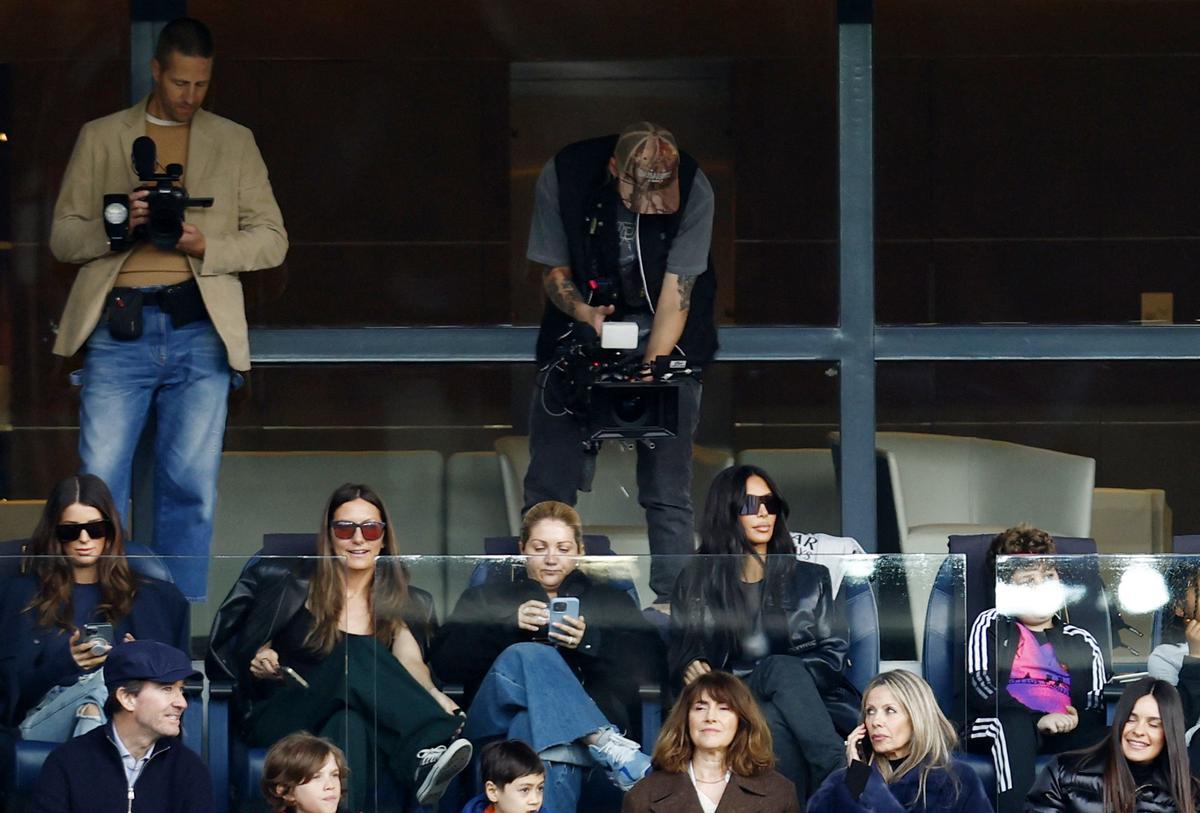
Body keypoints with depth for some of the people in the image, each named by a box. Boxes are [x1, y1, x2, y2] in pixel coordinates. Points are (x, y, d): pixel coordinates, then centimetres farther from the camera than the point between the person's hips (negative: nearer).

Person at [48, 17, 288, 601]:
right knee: (100, 481, -7)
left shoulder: (235, 142, 15)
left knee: (191, 488, -1)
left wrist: (206, 246, -8)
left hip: (200, 330, 1)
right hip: (119, 327, -1)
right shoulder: (100, 137, 13)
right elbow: (62, 237, 10)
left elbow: (272, 239, 11)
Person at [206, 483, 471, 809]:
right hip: (276, 718, -2)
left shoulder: (400, 604, 13)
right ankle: (434, 744, -51)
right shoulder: (296, 585, 6)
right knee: (357, 653, -32)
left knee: (349, 724, -39)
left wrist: (433, 696, -29)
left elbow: (410, 664, -6)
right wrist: (260, 663, -14)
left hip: (356, 721, 2)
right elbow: (245, 656, 11)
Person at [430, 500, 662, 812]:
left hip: (591, 714, 0)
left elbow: (648, 664, 11)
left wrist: (590, 641, -7)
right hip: (497, 721, 0)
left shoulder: (610, 600, 30)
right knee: (529, 656, -36)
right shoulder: (486, 597, 29)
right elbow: (445, 662, 10)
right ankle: (609, 750, -50)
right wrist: (509, 625, -4)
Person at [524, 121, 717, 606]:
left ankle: (670, 601, -6)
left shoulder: (693, 192, -21)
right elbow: (553, 271, -7)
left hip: (665, 336, -1)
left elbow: (676, 291, -19)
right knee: (549, 480, -5)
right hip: (583, 325, 1)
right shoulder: (563, 176, -19)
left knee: (667, 487, -9)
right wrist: (585, 312, -28)